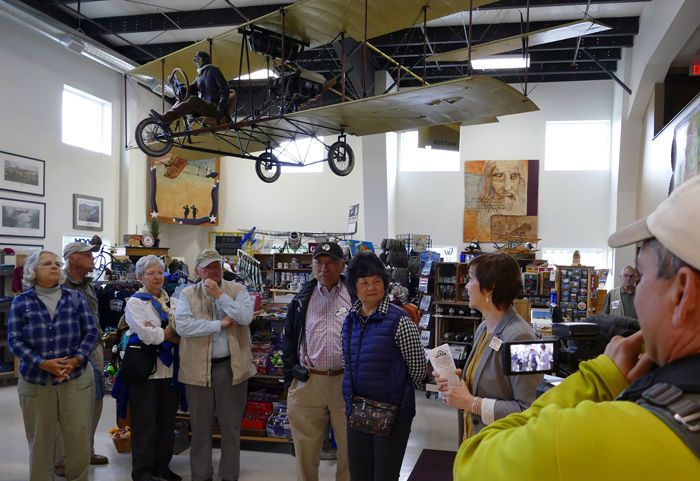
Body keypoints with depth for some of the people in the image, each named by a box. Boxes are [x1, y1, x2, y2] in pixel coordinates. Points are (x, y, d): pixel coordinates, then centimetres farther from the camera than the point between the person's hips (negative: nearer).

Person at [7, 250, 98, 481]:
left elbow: (91, 332, 1)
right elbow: (14, 340, -5)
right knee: (40, 441, 12)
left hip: (76, 379, 1)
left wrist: (76, 360, -14)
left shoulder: (75, 298, 3)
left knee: (80, 439, 5)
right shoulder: (21, 302, 0)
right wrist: (43, 363, -17)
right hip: (35, 382, -1)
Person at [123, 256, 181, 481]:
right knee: (145, 422, 2)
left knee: (167, 421, 12)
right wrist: (172, 336, -7)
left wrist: (160, 333, -13)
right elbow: (146, 334, -17)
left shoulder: (171, 301, 13)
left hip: (169, 369, 5)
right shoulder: (135, 302, -3)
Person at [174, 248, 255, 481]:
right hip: (198, 367, 0)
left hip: (231, 366, 0)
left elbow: (246, 317, -14)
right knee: (200, 426, 12)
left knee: (231, 426, 10)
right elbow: (182, 326, -14)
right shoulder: (188, 295, 1)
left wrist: (220, 295, -14)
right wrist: (220, 324, -16)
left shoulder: (237, 290, 3)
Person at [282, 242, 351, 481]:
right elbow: (288, 336, 16)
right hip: (307, 383, 2)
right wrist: (291, 368, 7)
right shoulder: (302, 299, 9)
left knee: (350, 446, 9)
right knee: (305, 448, 12)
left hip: (346, 381, -2)